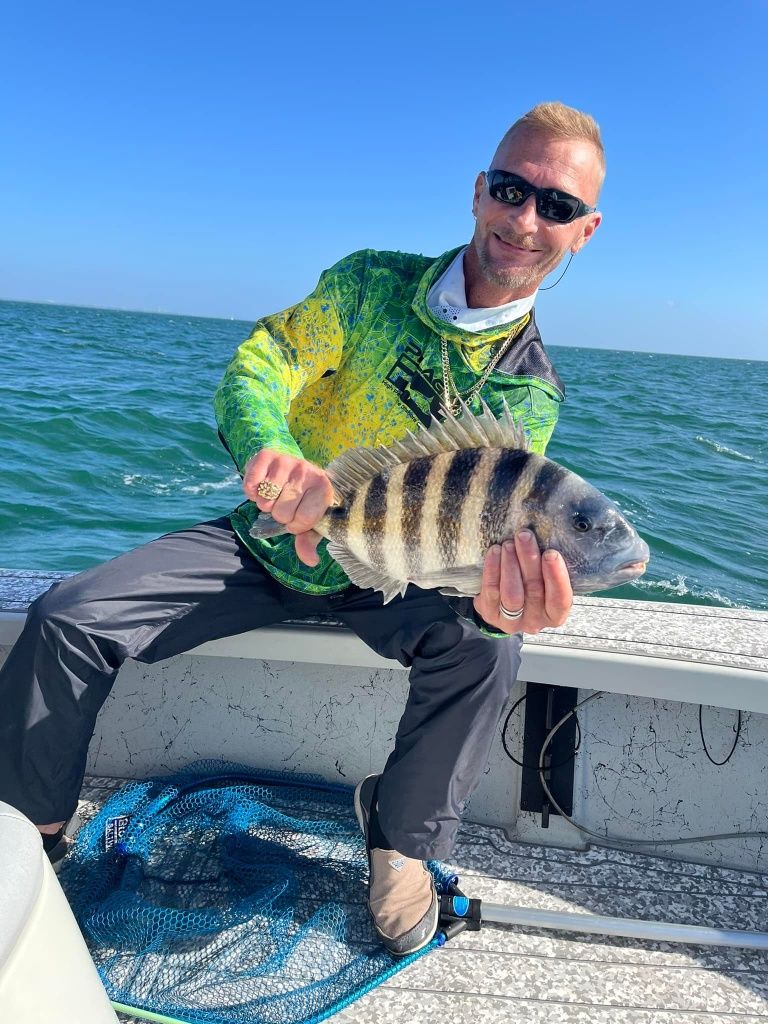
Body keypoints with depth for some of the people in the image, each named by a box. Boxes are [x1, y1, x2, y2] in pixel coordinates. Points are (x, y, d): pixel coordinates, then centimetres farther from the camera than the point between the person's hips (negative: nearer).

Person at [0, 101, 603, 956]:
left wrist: (495, 594, -44)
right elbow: (262, 363, -17)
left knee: (483, 645, -31)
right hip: (272, 542, 1)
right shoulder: (374, 283, -6)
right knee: (69, 615, -14)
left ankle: (403, 834, -2)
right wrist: (271, 452, -42)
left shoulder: (532, 391, -6)